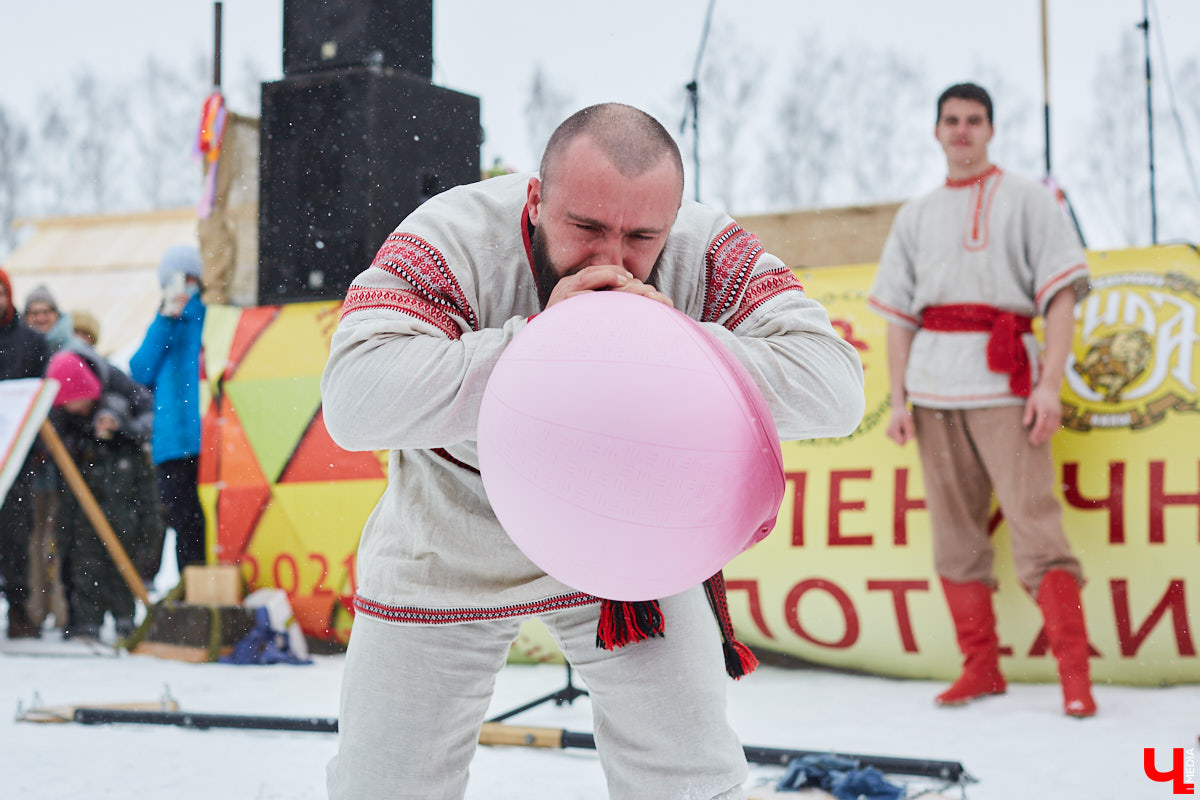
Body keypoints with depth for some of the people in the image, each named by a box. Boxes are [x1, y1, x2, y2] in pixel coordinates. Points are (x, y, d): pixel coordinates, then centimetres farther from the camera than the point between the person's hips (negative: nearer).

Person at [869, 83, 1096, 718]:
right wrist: (897, 399, 6)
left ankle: (1075, 674, -12)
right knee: (953, 528, 4)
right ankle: (980, 667, 11)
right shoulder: (915, 216, 19)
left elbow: (1061, 296, -1)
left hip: (1004, 379, -4)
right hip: (932, 386, 4)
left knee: (1033, 518, -12)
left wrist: (1050, 384, -12)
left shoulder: (1027, 201, 8)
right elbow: (898, 312, 16)